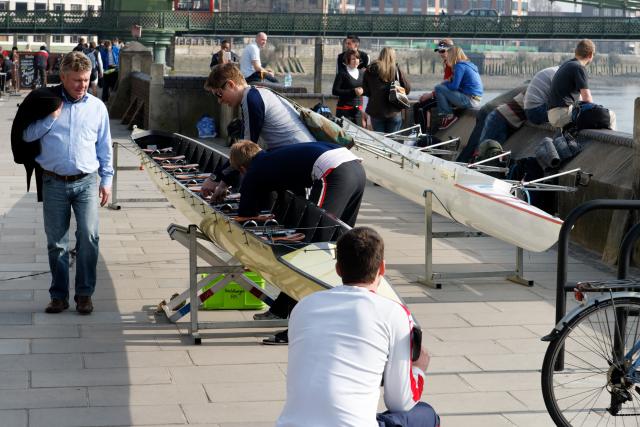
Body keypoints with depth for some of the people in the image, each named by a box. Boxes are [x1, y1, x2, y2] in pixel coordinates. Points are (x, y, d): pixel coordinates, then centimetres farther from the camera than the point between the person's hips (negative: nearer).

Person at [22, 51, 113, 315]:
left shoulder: (97, 108, 6)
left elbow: (105, 147, 11)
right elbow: (27, 135, 0)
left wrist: (107, 179, 8)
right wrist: (51, 117, -12)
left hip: (86, 183, 0)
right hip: (54, 182, 0)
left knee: (88, 236, -11)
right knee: (56, 242, 6)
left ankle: (84, 293, 1)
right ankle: (59, 295, 16)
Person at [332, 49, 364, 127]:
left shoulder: (362, 73, 11)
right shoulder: (342, 73, -7)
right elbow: (335, 91, -12)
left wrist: (362, 91, -6)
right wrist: (353, 91, -17)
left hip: (358, 108, 5)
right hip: (345, 109, -5)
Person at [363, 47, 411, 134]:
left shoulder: (370, 70, -1)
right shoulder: (396, 69, -5)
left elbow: (365, 91, 4)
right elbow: (407, 88, -2)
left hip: (376, 111, 1)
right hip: (393, 112, -1)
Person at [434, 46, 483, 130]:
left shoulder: (460, 66, -11)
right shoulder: (469, 64, 17)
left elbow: (454, 86, -16)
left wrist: (445, 84, 4)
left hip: (469, 100, -10)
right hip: (476, 100, 10)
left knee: (439, 89, -6)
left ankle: (449, 116, -2)